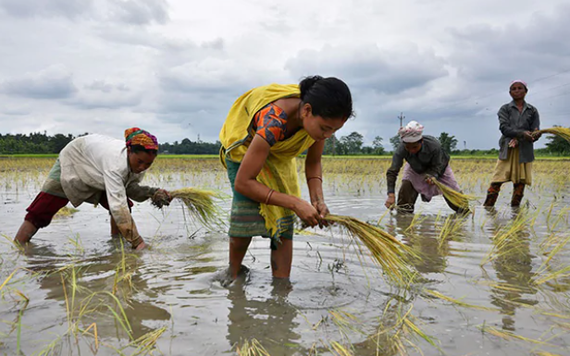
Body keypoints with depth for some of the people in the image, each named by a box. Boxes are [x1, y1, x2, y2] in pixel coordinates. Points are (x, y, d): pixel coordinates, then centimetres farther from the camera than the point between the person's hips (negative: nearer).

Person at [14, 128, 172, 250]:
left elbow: (131, 188, -10)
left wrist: (152, 192, -30)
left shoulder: (139, 160, -24)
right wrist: (137, 242, -52)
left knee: (126, 206, -8)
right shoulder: (116, 162, -47)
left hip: (97, 172, 6)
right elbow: (118, 206, -51)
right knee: (39, 213, -7)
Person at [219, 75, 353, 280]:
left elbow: (313, 164, -9)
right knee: (247, 208, -22)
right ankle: (233, 275, 2)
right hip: (245, 144, -5)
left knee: (284, 218, -8)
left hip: (279, 152, 5)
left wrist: (317, 200, -27)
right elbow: (242, 183, -41)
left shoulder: (318, 118, -26)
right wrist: (295, 203, -44)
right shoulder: (274, 121, -44)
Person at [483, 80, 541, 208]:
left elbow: (536, 132, 6)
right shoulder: (505, 109, 7)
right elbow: (504, 128, -7)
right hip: (507, 150, -2)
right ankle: (487, 208, -4)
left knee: (520, 182, 3)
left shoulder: (532, 110, 12)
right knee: (497, 181, -9)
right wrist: (522, 133, -23)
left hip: (525, 151, 2)